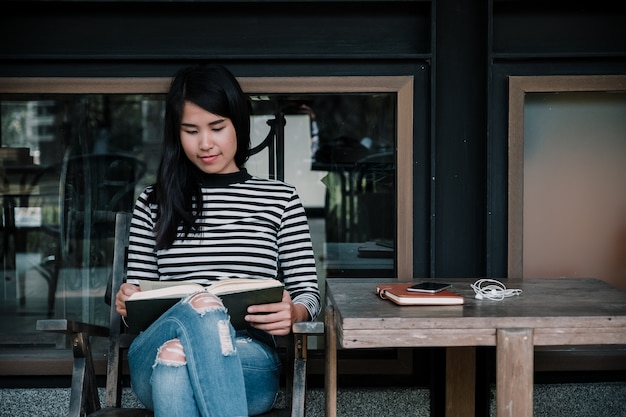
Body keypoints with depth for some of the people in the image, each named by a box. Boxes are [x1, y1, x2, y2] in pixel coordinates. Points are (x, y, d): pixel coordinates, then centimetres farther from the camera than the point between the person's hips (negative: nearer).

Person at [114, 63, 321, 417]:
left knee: (174, 354, -39)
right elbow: (139, 292, 20)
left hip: (251, 365, -1)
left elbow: (308, 292, 12)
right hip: (152, 368, 1)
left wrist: (292, 314, -13)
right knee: (202, 305, -38)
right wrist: (127, 301, -6)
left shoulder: (281, 199, 18)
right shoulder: (153, 204, 20)